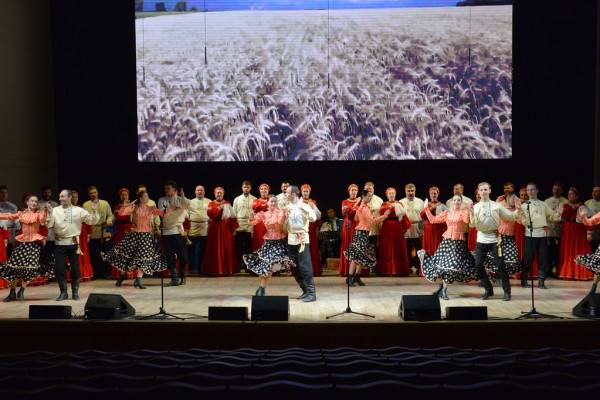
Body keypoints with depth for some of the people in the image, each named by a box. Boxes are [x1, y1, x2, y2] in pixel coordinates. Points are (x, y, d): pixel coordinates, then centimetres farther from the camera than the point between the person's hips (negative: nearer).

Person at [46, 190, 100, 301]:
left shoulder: (78, 210, 2)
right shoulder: (55, 210, 1)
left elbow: (92, 221, -1)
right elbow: (49, 225, -7)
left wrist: (94, 211, -16)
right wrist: (49, 213, -19)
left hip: (74, 243, 0)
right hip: (60, 243, 0)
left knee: (75, 268, 6)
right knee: (60, 268, 0)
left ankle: (75, 292, 20)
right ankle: (63, 292, 14)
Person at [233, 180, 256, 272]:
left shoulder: (254, 200, 5)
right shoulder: (237, 199, 11)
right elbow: (234, 213, 9)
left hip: (250, 228, -1)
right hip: (239, 227, 1)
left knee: (249, 247, 3)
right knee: (239, 247, 2)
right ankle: (239, 265, 10)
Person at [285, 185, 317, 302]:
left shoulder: (304, 206, -3)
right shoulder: (287, 207, 13)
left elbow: (313, 218, -19)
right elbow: (285, 227, 13)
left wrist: (303, 209, -24)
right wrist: (286, 216, -3)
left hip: (302, 239, -6)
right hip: (291, 240, 6)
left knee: (305, 267, -9)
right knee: (294, 268, 7)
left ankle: (311, 293, -5)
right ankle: (305, 291, 19)